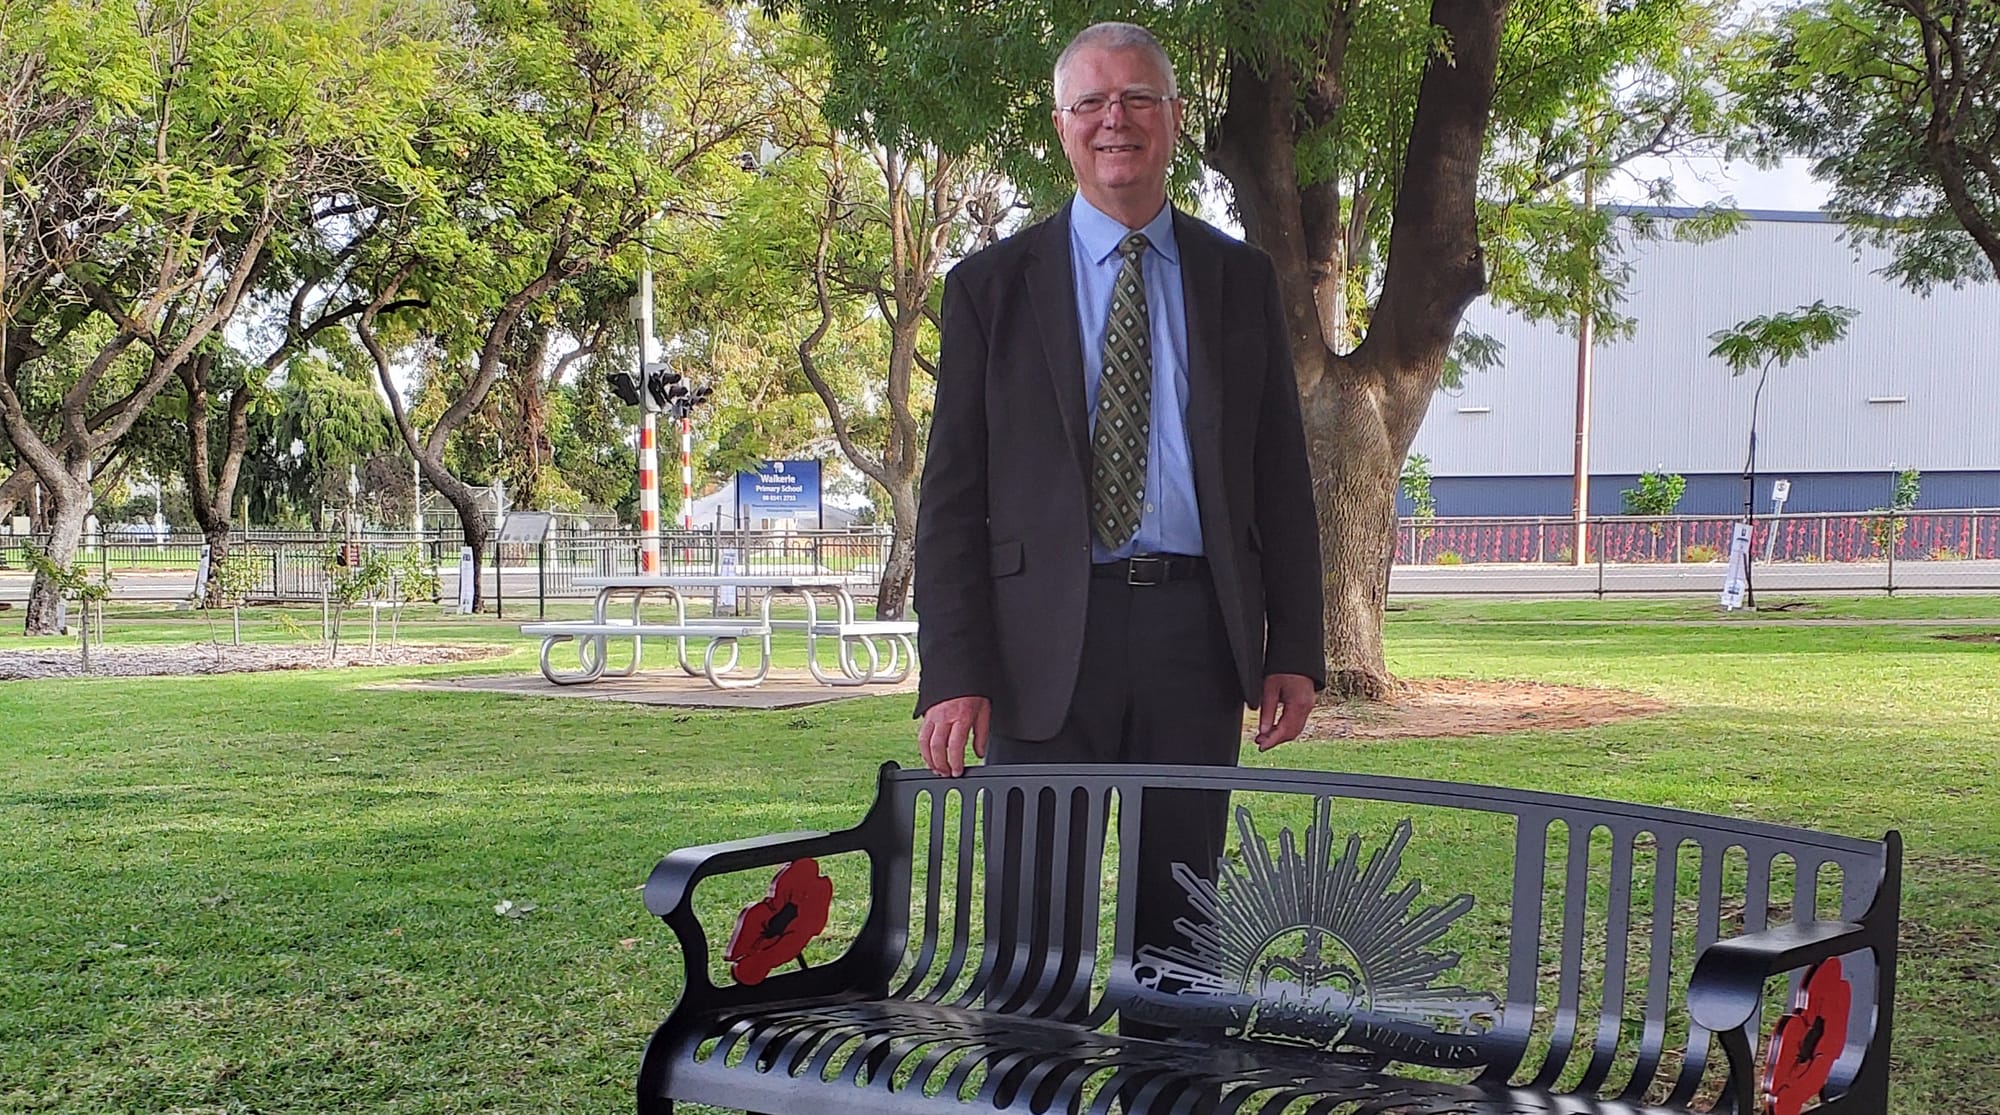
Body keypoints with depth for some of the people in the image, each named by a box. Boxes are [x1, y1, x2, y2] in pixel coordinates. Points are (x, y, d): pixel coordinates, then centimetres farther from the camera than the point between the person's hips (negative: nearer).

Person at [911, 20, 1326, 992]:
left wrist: (1295, 648, 4)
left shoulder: (1239, 280, 12)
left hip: (1196, 631, 2)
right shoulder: (993, 286, 5)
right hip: (1048, 634, -1)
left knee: (1179, 913, 8)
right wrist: (954, 675, -8)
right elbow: (951, 497, 1)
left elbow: (1282, 475, 12)